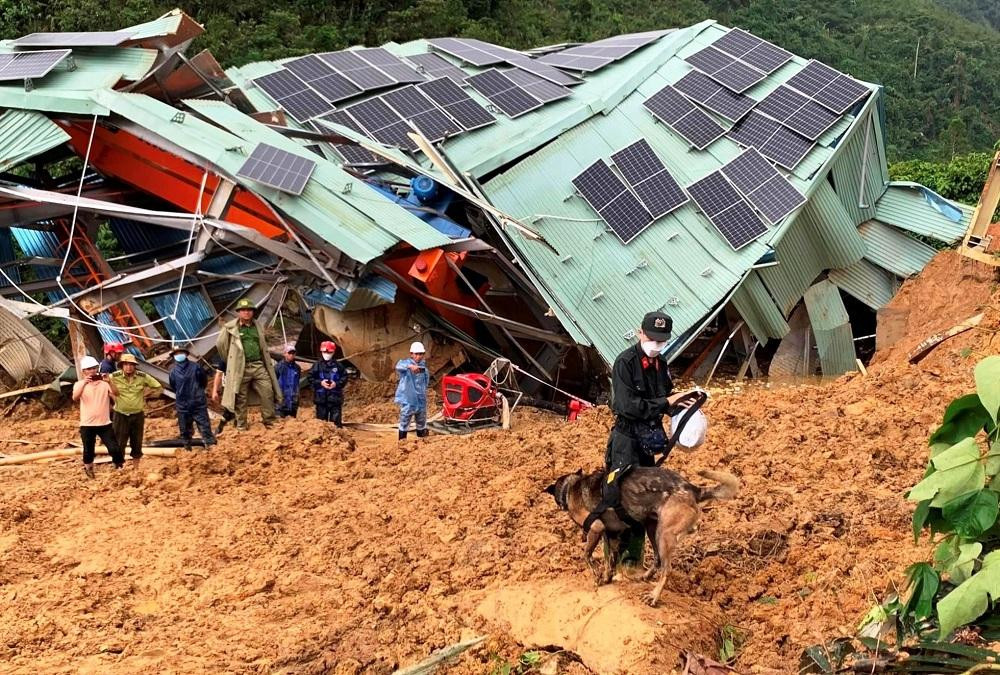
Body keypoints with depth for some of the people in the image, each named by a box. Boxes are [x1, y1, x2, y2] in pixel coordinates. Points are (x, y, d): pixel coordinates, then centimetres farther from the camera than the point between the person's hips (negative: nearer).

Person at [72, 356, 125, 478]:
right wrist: (84, 383, -34)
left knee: (115, 449, -7)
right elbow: (75, 398, -21)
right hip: (87, 424, 0)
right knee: (89, 451, 8)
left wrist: (109, 382, -28)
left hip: (105, 423, 0)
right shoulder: (80, 384, 0)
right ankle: (89, 472, 26)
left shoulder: (104, 382, 2)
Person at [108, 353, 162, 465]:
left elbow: (159, 388, 3)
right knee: (119, 444, -1)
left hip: (138, 415, 2)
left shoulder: (143, 377, -6)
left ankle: (136, 467, 26)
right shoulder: (114, 377, -11)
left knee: (137, 444, 13)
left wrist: (146, 394, -2)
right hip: (120, 415, -2)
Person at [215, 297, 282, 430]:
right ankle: (241, 426, 11)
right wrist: (230, 361, 14)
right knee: (241, 398, 1)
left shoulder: (259, 326, 13)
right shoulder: (230, 328, -2)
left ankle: (269, 422, 10)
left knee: (268, 393, -2)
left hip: (259, 366, 4)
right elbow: (220, 345, 7)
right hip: (241, 368, -4)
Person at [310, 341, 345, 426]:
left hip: (335, 397, 0)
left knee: (336, 419, -1)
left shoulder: (338, 365, 4)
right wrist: (320, 383, -12)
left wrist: (336, 384, -11)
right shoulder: (317, 365, 3)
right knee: (321, 420, 5)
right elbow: (311, 378, 3)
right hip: (321, 397, 0)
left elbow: (344, 377, 5)